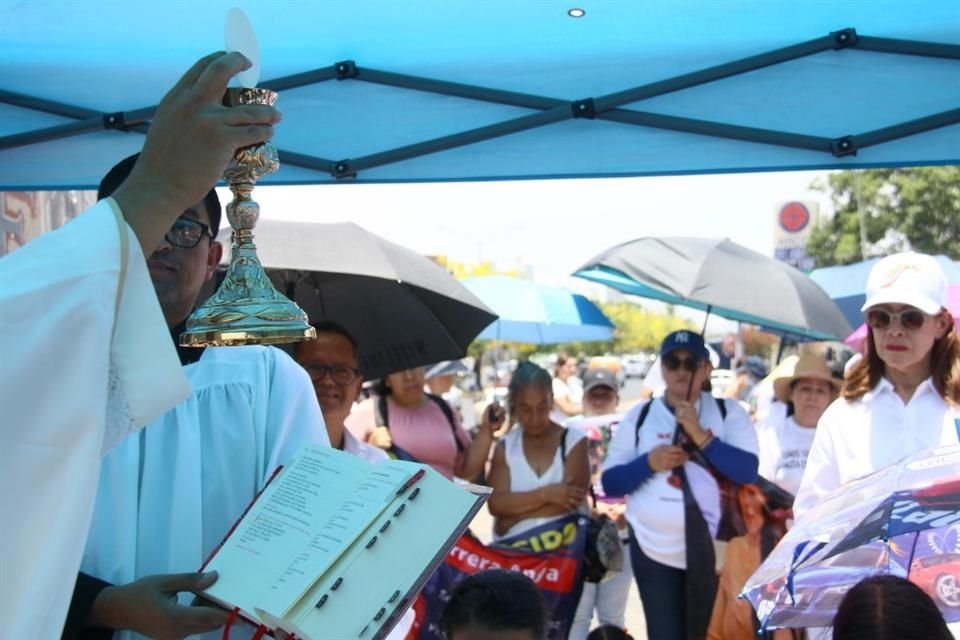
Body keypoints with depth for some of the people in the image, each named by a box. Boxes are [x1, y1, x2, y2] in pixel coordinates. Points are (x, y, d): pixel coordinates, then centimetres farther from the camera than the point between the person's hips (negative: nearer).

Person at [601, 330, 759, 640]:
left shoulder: (728, 412, 2)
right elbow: (610, 483, 3)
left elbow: (748, 471, -11)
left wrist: (699, 434, -18)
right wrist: (650, 462, -14)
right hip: (654, 550, 1)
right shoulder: (639, 416, 4)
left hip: (713, 552, 0)